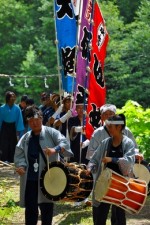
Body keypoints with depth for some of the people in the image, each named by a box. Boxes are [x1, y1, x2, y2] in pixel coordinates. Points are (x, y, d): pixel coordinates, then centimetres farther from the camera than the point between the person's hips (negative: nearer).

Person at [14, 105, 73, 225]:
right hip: (30, 179, 3)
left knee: (47, 208, 4)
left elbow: (65, 143, -16)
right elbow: (19, 155, 8)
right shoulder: (25, 138, 12)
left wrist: (55, 149, -36)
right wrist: (21, 166, -13)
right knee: (30, 208, 7)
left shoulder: (51, 133, -2)